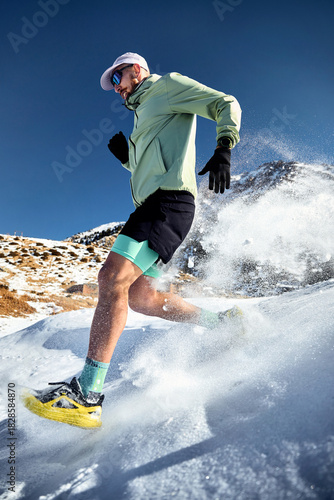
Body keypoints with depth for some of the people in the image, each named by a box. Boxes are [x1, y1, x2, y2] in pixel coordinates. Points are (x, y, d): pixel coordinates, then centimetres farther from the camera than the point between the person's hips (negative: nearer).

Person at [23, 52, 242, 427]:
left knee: (113, 277, -24)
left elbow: (226, 104, 1)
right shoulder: (144, 115, 34)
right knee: (139, 297, 7)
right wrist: (126, 157, 16)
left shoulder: (168, 85, 11)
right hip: (151, 205, 10)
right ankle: (219, 322, 16)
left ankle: (86, 393, -24)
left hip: (169, 201, -10)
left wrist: (223, 149, -18)